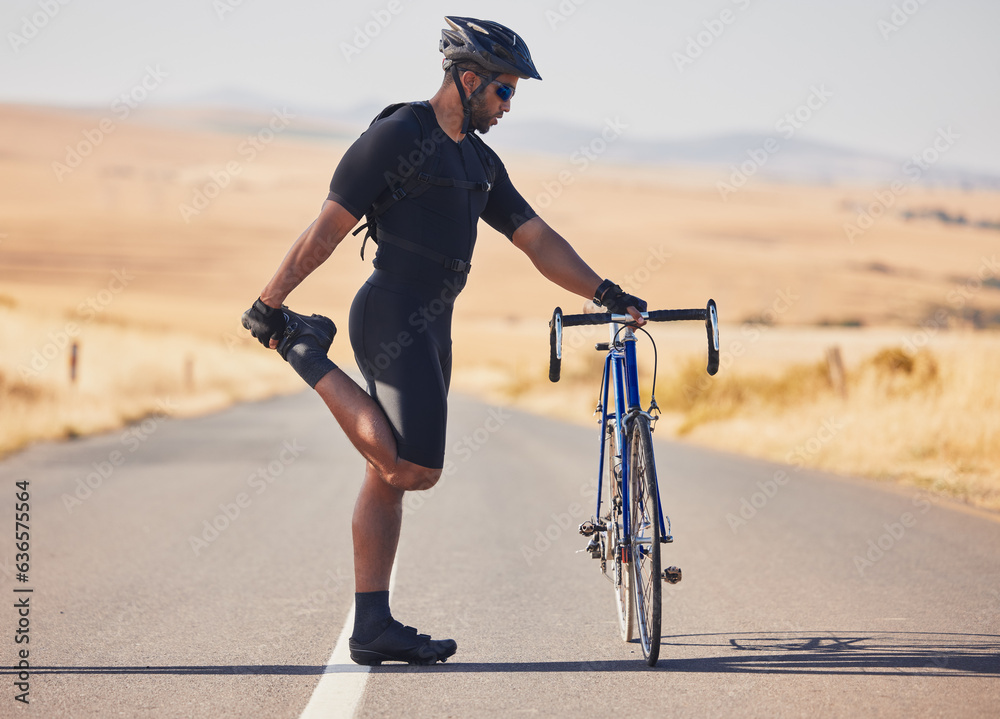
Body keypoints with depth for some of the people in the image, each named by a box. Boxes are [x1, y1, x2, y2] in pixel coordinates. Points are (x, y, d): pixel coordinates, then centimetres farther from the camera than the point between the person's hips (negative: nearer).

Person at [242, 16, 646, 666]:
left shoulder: (481, 163, 17)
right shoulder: (396, 136, -9)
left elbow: (537, 240, 14)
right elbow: (327, 229, -10)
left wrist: (605, 293, 3)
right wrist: (269, 304, -9)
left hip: (430, 328, 9)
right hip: (392, 317, -9)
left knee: (393, 474, 7)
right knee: (415, 469, -15)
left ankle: (373, 628, 9)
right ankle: (312, 357, -1)